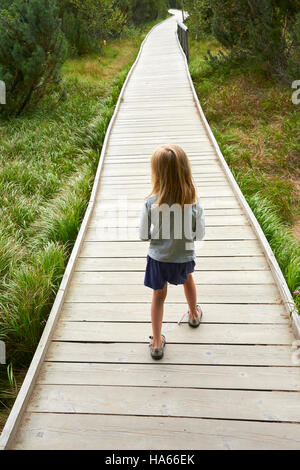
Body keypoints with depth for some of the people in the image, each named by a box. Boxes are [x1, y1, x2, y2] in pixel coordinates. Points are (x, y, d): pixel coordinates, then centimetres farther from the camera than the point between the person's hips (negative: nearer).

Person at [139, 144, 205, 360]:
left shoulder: (150, 203, -24)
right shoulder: (194, 202, -23)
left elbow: (144, 235, -13)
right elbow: (200, 235, -11)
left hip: (158, 258, -1)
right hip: (184, 257, 1)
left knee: (159, 296, 18)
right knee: (188, 279, 33)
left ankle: (157, 343, 27)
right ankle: (194, 314, 59)